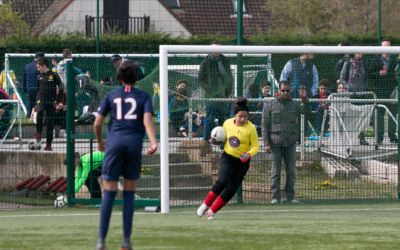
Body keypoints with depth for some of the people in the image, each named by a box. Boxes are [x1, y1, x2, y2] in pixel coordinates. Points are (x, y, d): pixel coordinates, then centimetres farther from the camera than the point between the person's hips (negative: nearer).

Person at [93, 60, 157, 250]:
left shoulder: (111, 96, 11)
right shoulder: (143, 97, 9)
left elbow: (97, 123, 8)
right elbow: (147, 120, -8)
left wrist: (99, 142, 25)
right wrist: (153, 143, -20)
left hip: (114, 142, 0)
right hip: (135, 142, 0)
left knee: (109, 192, 1)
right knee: (129, 193, 9)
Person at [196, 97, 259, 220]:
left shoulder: (251, 128, -14)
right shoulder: (227, 123, -4)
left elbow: (255, 147, -9)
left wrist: (249, 155, -29)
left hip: (242, 161, -1)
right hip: (227, 158, 1)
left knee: (231, 189, -4)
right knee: (222, 181, -22)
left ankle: (212, 211, 11)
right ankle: (206, 204, -6)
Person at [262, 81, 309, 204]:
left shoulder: (294, 105, 10)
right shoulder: (269, 105, 2)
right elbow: (265, 125, 1)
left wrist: (306, 102, -17)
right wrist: (266, 143, -6)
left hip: (290, 143, 3)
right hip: (276, 142, -3)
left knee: (291, 171, 5)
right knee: (276, 171, 0)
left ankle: (290, 196, 12)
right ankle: (275, 197, 4)